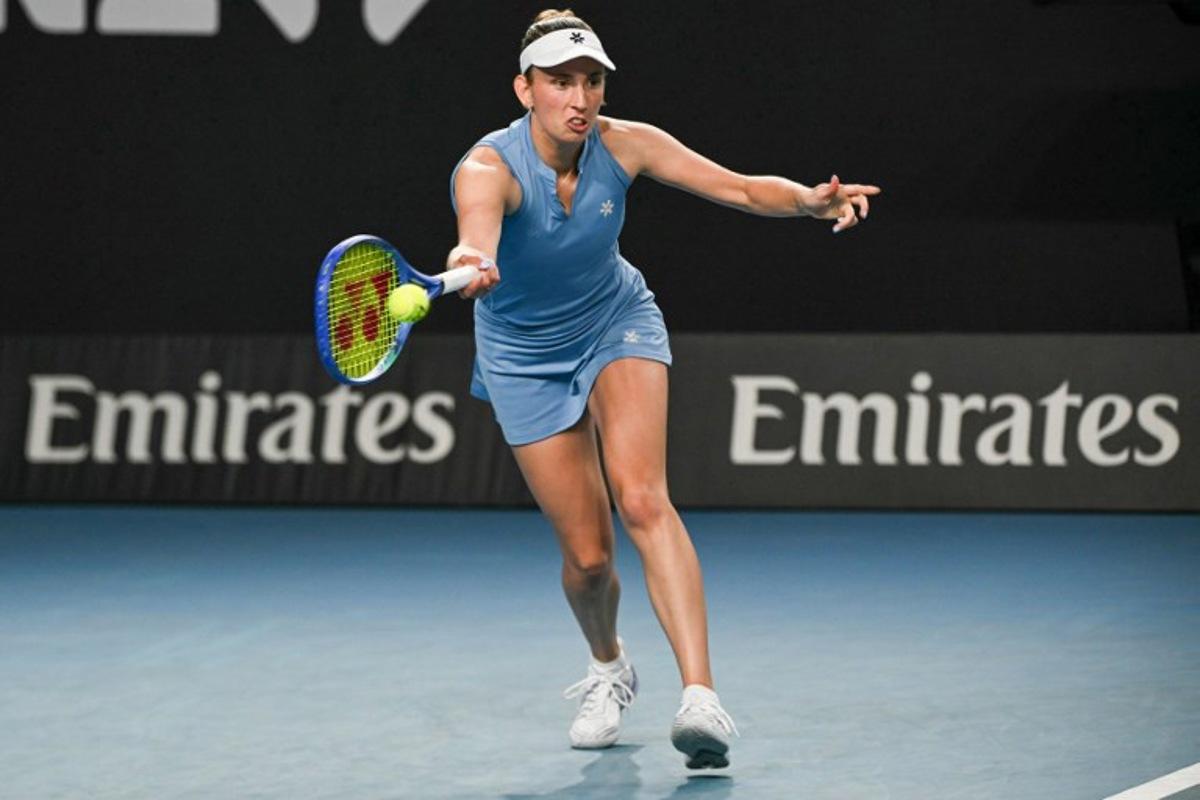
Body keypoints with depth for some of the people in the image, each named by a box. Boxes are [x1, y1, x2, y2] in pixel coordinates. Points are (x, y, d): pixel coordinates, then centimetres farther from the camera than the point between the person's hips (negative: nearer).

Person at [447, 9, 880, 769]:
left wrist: (812, 199, -38)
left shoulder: (623, 144, -18)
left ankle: (701, 693, -35)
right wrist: (471, 261, -77)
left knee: (642, 498, -25)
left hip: (617, 325, 1)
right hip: (525, 357, -1)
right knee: (587, 556, -2)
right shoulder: (489, 168, -30)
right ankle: (610, 666, 34)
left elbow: (739, 187, -18)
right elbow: (477, 231, -53)